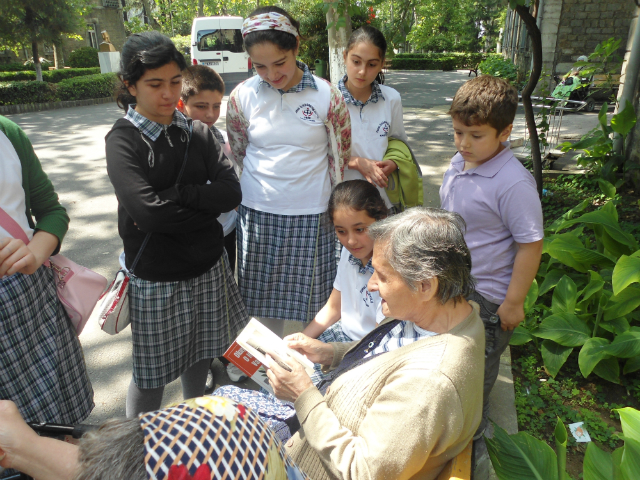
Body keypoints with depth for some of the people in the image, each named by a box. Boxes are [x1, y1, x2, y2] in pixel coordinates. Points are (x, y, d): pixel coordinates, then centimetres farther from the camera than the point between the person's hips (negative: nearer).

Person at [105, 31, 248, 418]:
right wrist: (203, 206, -13)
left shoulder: (197, 133, 2)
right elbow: (148, 211, -23)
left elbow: (231, 193, -9)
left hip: (208, 267, 5)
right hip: (156, 276, -4)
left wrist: (174, 194, -18)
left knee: (201, 355, 21)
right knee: (151, 373, 9)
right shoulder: (123, 140, -10)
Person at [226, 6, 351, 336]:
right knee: (264, 300, 14)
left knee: (312, 299, 10)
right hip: (257, 214, 2)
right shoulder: (242, 97, -4)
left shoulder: (327, 96, -7)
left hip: (310, 215, -1)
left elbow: (340, 158, 2)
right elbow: (239, 154, 10)